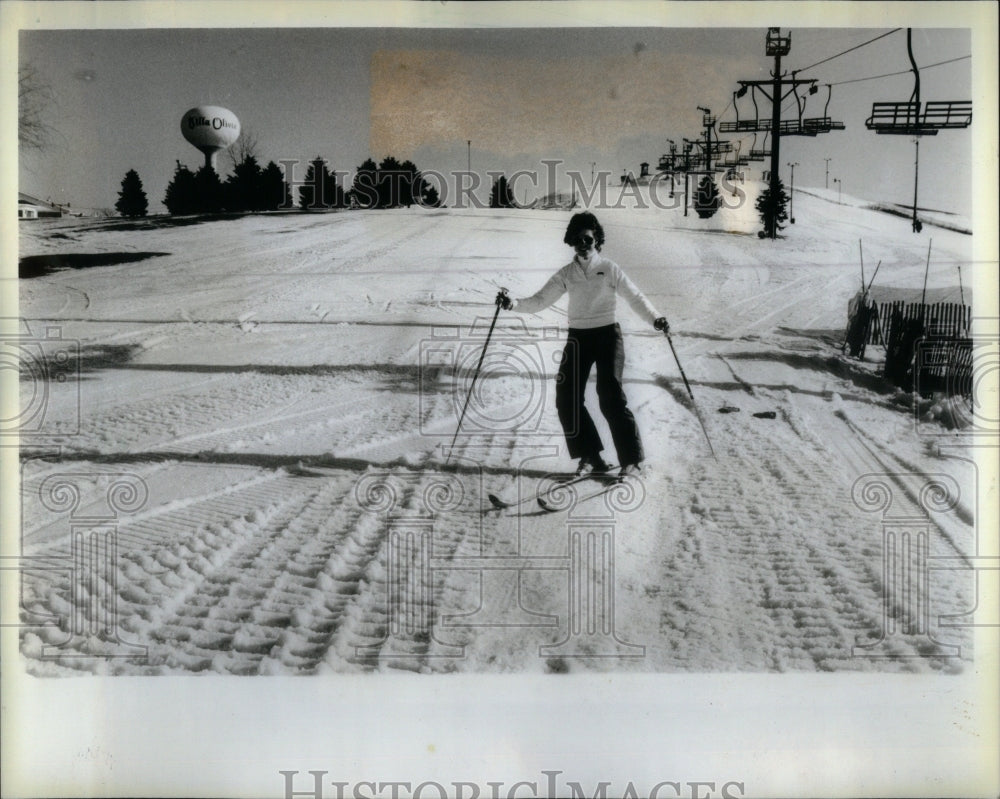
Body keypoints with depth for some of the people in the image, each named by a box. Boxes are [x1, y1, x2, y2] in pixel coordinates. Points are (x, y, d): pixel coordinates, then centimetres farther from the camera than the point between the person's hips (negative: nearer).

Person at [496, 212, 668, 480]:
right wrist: (513, 304, -11)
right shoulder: (566, 274, 7)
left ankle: (631, 459, -3)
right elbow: (539, 301, 5)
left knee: (610, 397, -15)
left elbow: (635, 297, -2)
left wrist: (654, 318, -18)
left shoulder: (609, 269, -1)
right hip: (577, 337, 4)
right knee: (567, 398, -4)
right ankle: (591, 457, 9)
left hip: (608, 335, -4)